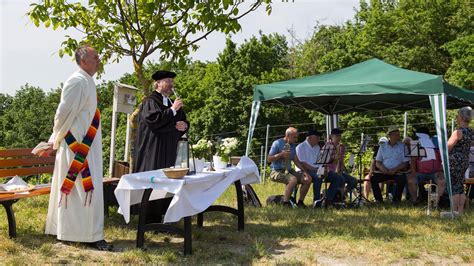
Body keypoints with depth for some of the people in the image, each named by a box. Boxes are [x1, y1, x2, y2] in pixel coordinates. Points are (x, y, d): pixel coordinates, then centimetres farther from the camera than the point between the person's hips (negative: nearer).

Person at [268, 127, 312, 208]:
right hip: (277, 171, -8)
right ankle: (285, 203, -24)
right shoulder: (277, 143, -7)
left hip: (288, 171, 8)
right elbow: (269, 159, -12)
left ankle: (300, 202, 4)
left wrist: (304, 171, 3)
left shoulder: (292, 145, 15)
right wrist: (281, 154, -23)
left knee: (307, 179, -8)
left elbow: (296, 160, 17)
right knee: (293, 179, -35)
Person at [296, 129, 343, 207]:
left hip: (317, 171, 8)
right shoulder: (301, 147, -3)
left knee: (337, 179, -10)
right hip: (306, 171, -8)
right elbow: (302, 164, -13)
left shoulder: (317, 147, 21)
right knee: (318, 177, -39)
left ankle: (328, 199, -17)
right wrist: (315, 169, -20)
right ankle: (317, 201, -32)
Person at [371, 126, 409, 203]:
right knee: (373, 178, -23)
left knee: (402, 179, -33)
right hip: (384, 171, 2)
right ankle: (378, 199, -12)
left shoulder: (403, 146, 5)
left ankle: (396, 199, -15)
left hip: (398, 171, -2)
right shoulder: (383, 146, 13)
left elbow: (405, 163, -2)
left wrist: (395, 169, -18)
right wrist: (382, 168, -12)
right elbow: (377, 162, 11)